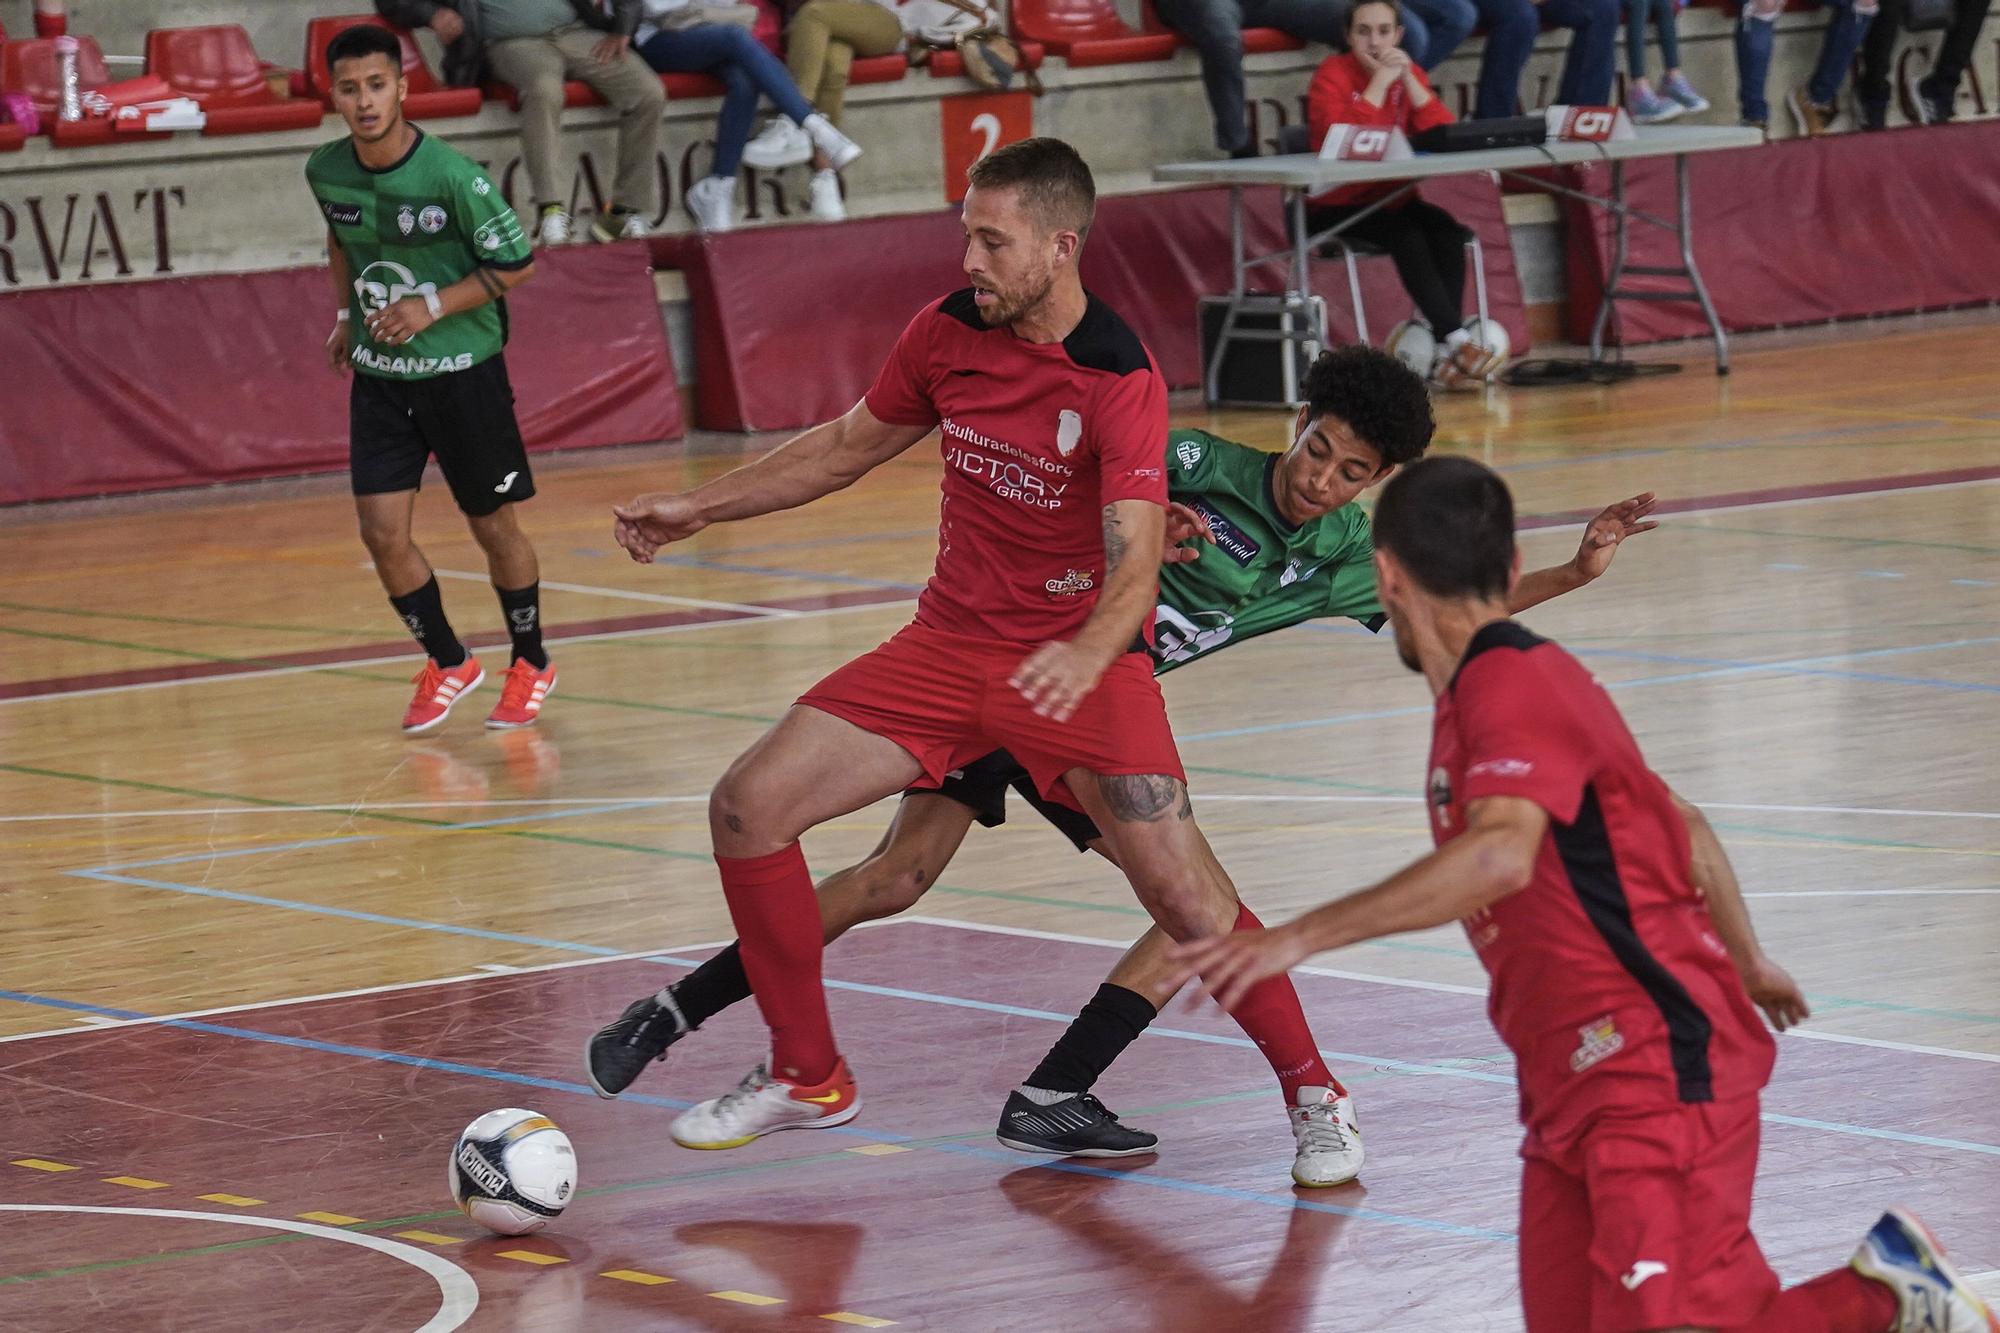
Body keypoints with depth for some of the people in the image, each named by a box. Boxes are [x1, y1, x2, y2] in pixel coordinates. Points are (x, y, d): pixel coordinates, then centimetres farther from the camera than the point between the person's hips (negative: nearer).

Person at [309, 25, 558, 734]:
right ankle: (447, 664, 19)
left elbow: (517, 263, -13)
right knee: (382, 531, -4)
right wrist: (346, 313, 11)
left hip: (462, 370, -4)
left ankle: (531, 664, 31)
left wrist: (433, 306, -20)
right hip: (378, 375, 4)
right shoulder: (326, 171, -6)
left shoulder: (452, 176, -22)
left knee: (492, 524, 9)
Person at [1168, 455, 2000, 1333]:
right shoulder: (1506, 679, 15)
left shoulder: (1507, 682, -14)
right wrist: (1746, 962, 42)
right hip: (1572, 1089, 9)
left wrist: (1300, 938, -34)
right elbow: (1682, 828, 26)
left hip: (1659, 1070, -9)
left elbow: (1503, 855, -33)